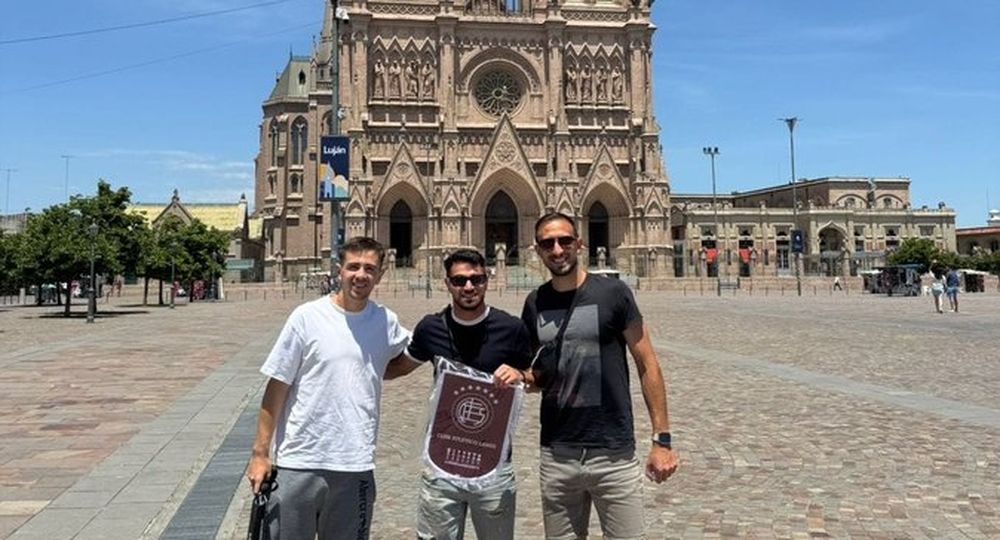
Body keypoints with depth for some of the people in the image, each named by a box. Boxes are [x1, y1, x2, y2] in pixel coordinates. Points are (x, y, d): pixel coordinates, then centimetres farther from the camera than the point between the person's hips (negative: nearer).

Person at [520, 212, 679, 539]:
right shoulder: (535, 303, 5)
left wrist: (662, 438, -8)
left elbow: (647, 365, -4)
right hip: (555, 456, 4)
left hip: (614, 454, -3)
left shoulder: (612, 293, -7)